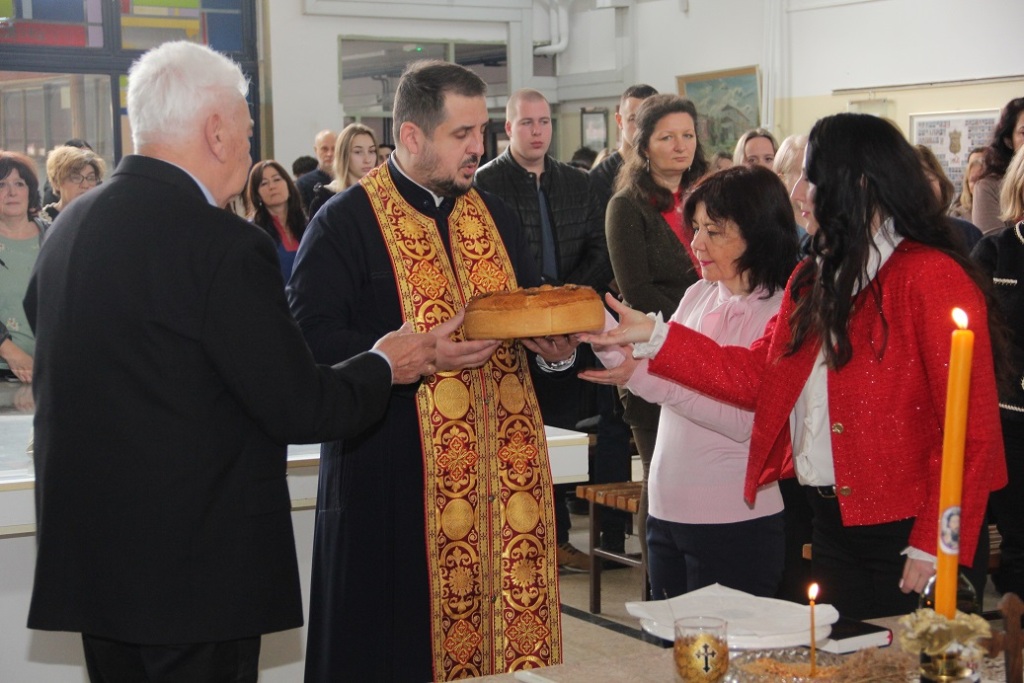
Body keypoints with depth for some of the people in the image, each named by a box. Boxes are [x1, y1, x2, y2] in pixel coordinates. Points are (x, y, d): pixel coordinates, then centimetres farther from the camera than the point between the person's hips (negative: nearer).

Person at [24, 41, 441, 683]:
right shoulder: (223, 244, -19)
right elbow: (299, 409, -17)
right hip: (197, 569, -7)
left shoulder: (68, 226, 4)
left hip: (86, 555, 8)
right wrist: (384, 366, 2)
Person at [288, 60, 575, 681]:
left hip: (506, 474, 5)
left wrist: (554, 347, -5)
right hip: (397, 485, -5)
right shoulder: (346, 223, -5)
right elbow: (311, 339, -14)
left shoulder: (493, 215, 14)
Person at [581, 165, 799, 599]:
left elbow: (743, 422, -21)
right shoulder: (700, 295, 9)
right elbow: (657, 378, 9)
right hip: (667, 512, 7)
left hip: (734, 522, -7)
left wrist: (647, 375, -24)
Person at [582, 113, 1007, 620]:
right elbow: (760, 376, 9)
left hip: (906, 538, -8)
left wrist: (936, 548, -19)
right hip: (833, 526, 8)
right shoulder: (814, 279, 12)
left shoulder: (931, 278, -16)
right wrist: (653, 337, 5)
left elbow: (972, 430, -18)